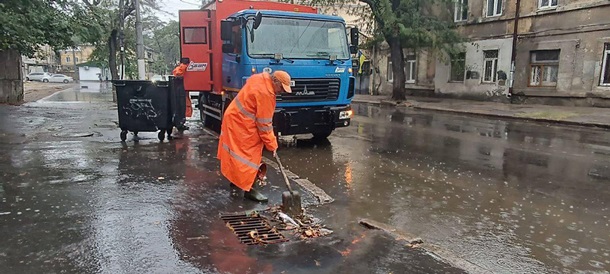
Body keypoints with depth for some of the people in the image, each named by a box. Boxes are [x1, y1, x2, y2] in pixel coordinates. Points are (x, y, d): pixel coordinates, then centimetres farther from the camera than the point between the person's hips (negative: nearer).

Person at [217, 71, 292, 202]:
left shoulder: (259, 78, 3)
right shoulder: (265, 94, -25)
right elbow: (264, 124, -22)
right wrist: (272, 145, -13)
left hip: (234, 117, 10)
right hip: (242, 124, -10)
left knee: (238, 152, 19)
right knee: (249, 155, -5)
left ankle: (235, 182, 31)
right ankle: (247, 189, 0)